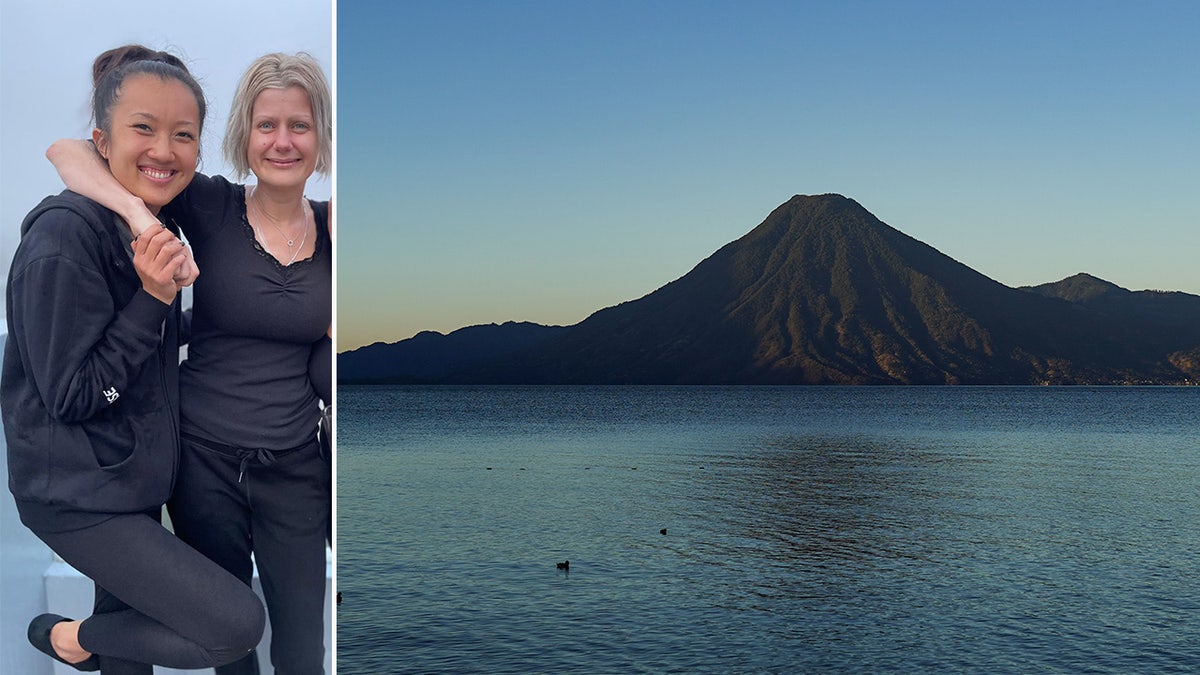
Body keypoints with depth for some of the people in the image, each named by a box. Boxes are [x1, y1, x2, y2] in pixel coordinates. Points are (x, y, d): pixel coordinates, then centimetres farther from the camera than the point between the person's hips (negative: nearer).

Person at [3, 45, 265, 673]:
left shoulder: (147, 229, 6)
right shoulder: (66, 235, -21)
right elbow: (69, 396, -21)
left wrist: (174, 287, 1)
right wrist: (154, 298, -24)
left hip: (133, 479, 9)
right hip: (78, 496, -8)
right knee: (239, 625, -11)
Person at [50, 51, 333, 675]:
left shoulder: (333, 228, 0)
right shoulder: (212, 208, -7)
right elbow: (66, 152, -12)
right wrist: (141, 213, -30)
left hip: (294, 465, 1)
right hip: (204, 458, -1)